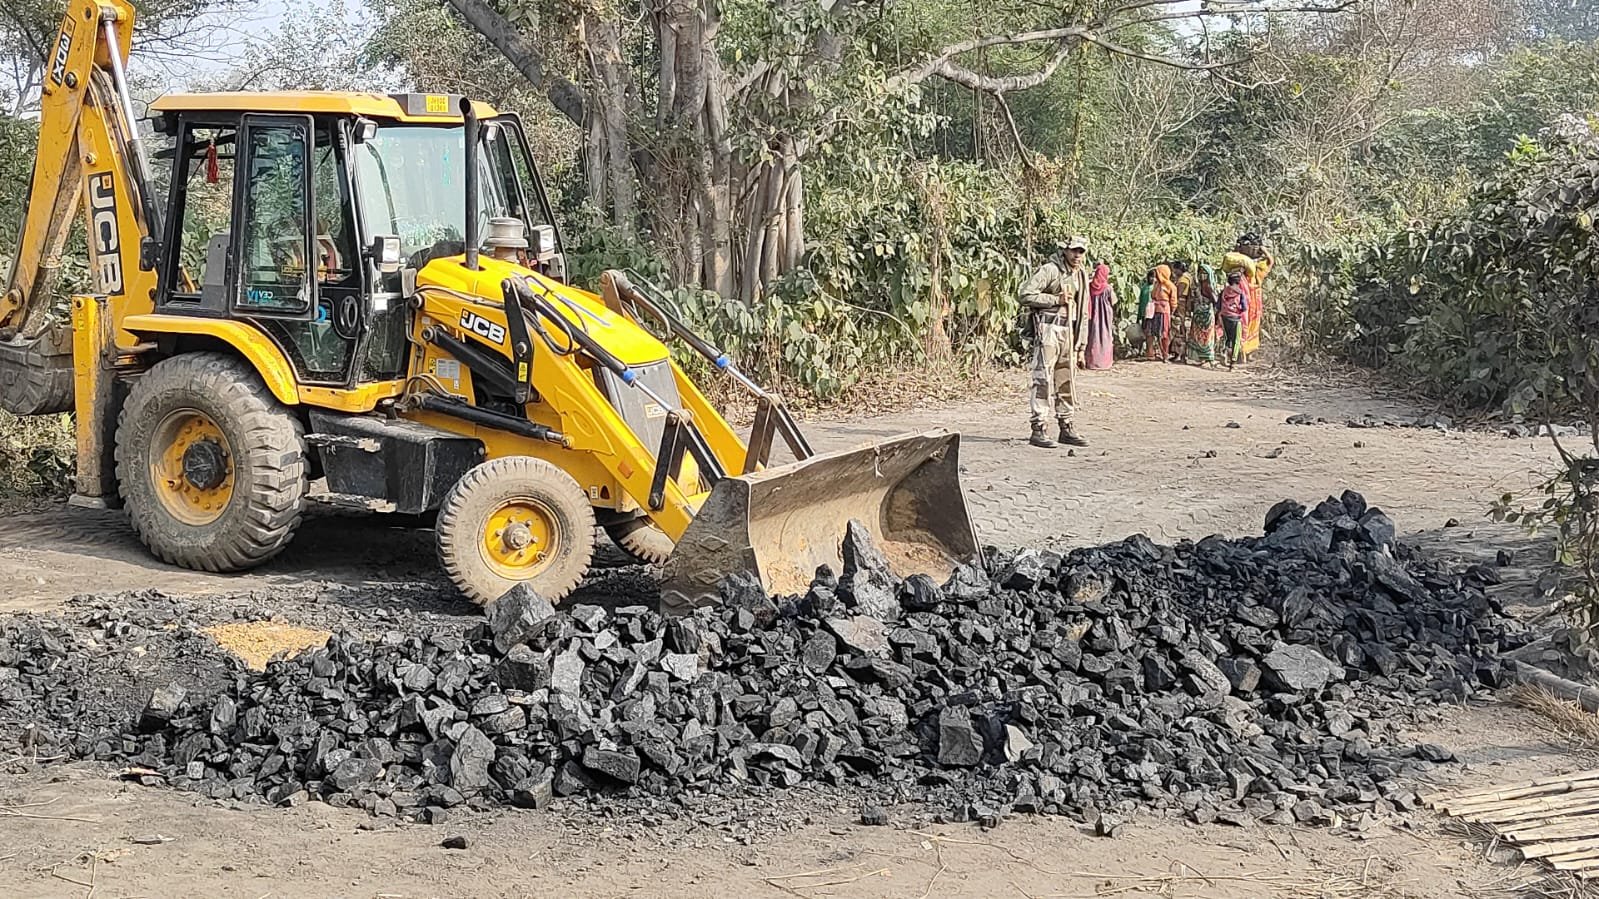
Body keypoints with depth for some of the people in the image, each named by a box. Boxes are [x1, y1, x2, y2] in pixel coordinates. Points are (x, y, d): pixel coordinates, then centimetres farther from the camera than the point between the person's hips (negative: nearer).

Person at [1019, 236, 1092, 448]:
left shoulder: (1082, 275, 15)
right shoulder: (1050, 270, -9)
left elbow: (1083, 310, 21)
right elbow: (1026, 295, -16)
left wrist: (1081, 341, 16)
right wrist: (1056, 300, -16)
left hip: (1069, 330, 7)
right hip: (1048, 329, -7)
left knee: (1067, 380, 11)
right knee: (1043, 381, -8)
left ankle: (1067, 428, 18)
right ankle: (1038, 430, -6)